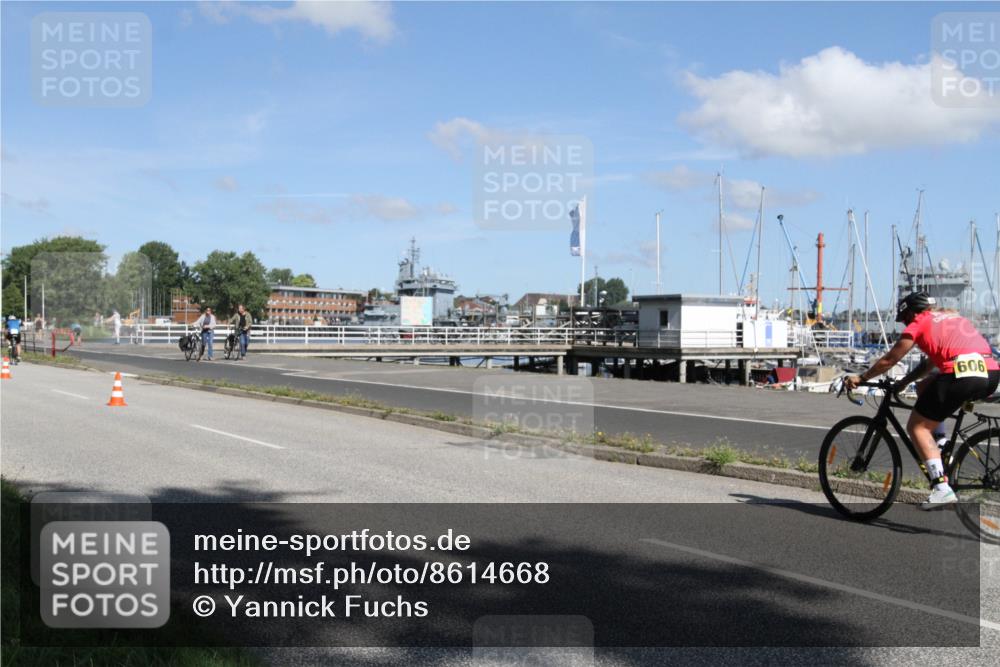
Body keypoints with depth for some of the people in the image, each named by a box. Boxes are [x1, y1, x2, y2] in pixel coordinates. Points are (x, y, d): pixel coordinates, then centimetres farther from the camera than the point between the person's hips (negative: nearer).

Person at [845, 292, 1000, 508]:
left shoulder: (919, 324, 10)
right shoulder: (952, 317, 31)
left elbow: (889, 360, 14)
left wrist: (860, 378, 26)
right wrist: (903, 382, 40)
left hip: (962, 373, -8)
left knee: (917, 427, 5)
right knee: (924, 388, 30)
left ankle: (941, 487, -7)